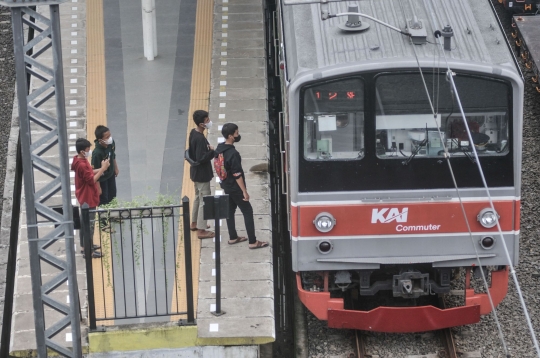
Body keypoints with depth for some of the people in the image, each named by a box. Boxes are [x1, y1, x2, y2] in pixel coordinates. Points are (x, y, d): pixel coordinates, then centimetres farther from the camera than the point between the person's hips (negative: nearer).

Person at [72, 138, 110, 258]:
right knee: (89, 224, 0)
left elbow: (89, 173, 15)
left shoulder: (81, 161, 3)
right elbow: (92, 180, -24)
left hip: (85, 197, 10)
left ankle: (85, 246, 32)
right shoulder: (82, 165, -28)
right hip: (88, 198, -10)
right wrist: (103, 169, -20)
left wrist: (100, 169, 1)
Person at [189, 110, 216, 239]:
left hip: (196, 172, 10)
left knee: (198, 197, 24)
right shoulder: (200, 139, -29)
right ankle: (201, 230, 6)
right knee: (204, 200, 0)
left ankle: (194, 223, 38)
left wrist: (207, 148, 6)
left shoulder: (193, 133, 1)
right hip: (202, 173, -10)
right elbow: (201, 158, -30)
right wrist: (212, 151, -20)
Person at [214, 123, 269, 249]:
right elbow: (237, 175, -26)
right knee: (248, 212, 0)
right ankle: (253, 242, 2)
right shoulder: (233, 154, -29)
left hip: (226, 185, 9)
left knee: (230, 210, 19)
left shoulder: (219, 149, -1)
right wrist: (244, 191, -19)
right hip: (235, 188, -9)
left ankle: (233, 237, 29)